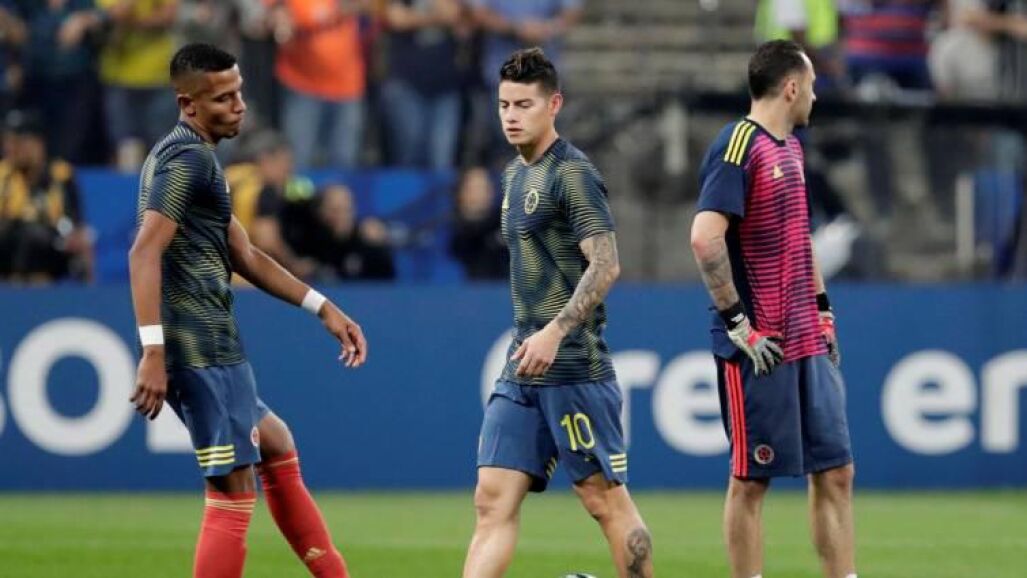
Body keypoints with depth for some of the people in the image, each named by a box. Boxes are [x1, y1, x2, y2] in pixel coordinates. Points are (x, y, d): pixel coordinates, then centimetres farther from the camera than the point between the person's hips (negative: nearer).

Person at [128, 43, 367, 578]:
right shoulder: (189, 158, -12)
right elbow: (145, 253, -23)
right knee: (233, 494, -8)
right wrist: (153, 351, -29)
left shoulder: (186, 157, 20)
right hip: (205, 352, -11)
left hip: (207, 353, 11)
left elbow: (244, 257, 25)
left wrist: (324, 309, 23)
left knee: (276, 447, 23)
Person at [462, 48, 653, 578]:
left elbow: (605, 265, -18)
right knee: (493, 500, 0)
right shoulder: (515, 175, 17)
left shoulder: (572, 173, -10)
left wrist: (555, 332, -27)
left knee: (605, 499, -2)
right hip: (522, 373, 8)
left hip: (572, 369, -8)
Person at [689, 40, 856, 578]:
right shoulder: (738, 146, -14)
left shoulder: (790, 148, 15)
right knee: (751, 479, -1)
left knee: (835, 472, 7)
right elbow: (705, 238, -23)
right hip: (758, 348, -9)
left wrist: (822, 307, 20)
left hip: (808, 342, 9)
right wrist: (738, 325, -21)